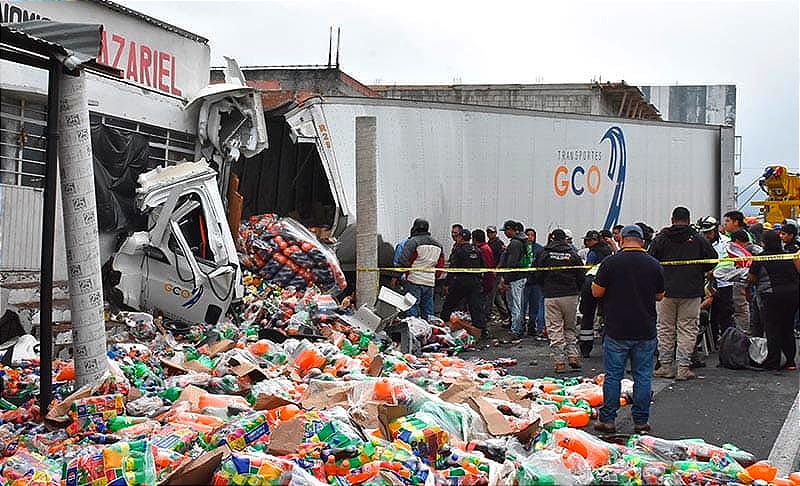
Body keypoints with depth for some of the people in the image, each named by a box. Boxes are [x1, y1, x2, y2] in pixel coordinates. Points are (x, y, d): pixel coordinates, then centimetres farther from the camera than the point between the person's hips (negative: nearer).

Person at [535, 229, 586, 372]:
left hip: (551, 296, -2)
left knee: (555, 330, 2)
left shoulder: (545, 254, 0)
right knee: (570, 328, 16)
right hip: (571, 296, 2)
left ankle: (559, 362, 0)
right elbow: (581, 278, 4)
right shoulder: (573, 255, 2)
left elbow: (538, 276, 4)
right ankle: (572, 356, 7)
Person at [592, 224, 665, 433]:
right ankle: (641, 421, 13)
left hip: (617, 331, -2)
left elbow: (596, 292, -4)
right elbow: (659, 296, 10)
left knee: (613, 375, 5)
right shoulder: (654, 264, -1)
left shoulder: (610, 263, -10)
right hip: (646, 331, 2)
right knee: (642, 376, 8)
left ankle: (607, 420, 11)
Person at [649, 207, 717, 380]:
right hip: (691, 291, -1)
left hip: (666, 290, 1)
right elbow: (713, 260, 1)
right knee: (687, 330, 3)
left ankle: (666, 366, 11)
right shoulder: (699, 240, -1)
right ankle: (683, 368, 1)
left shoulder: (661, 238, 0)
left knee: (665, 329, 10)